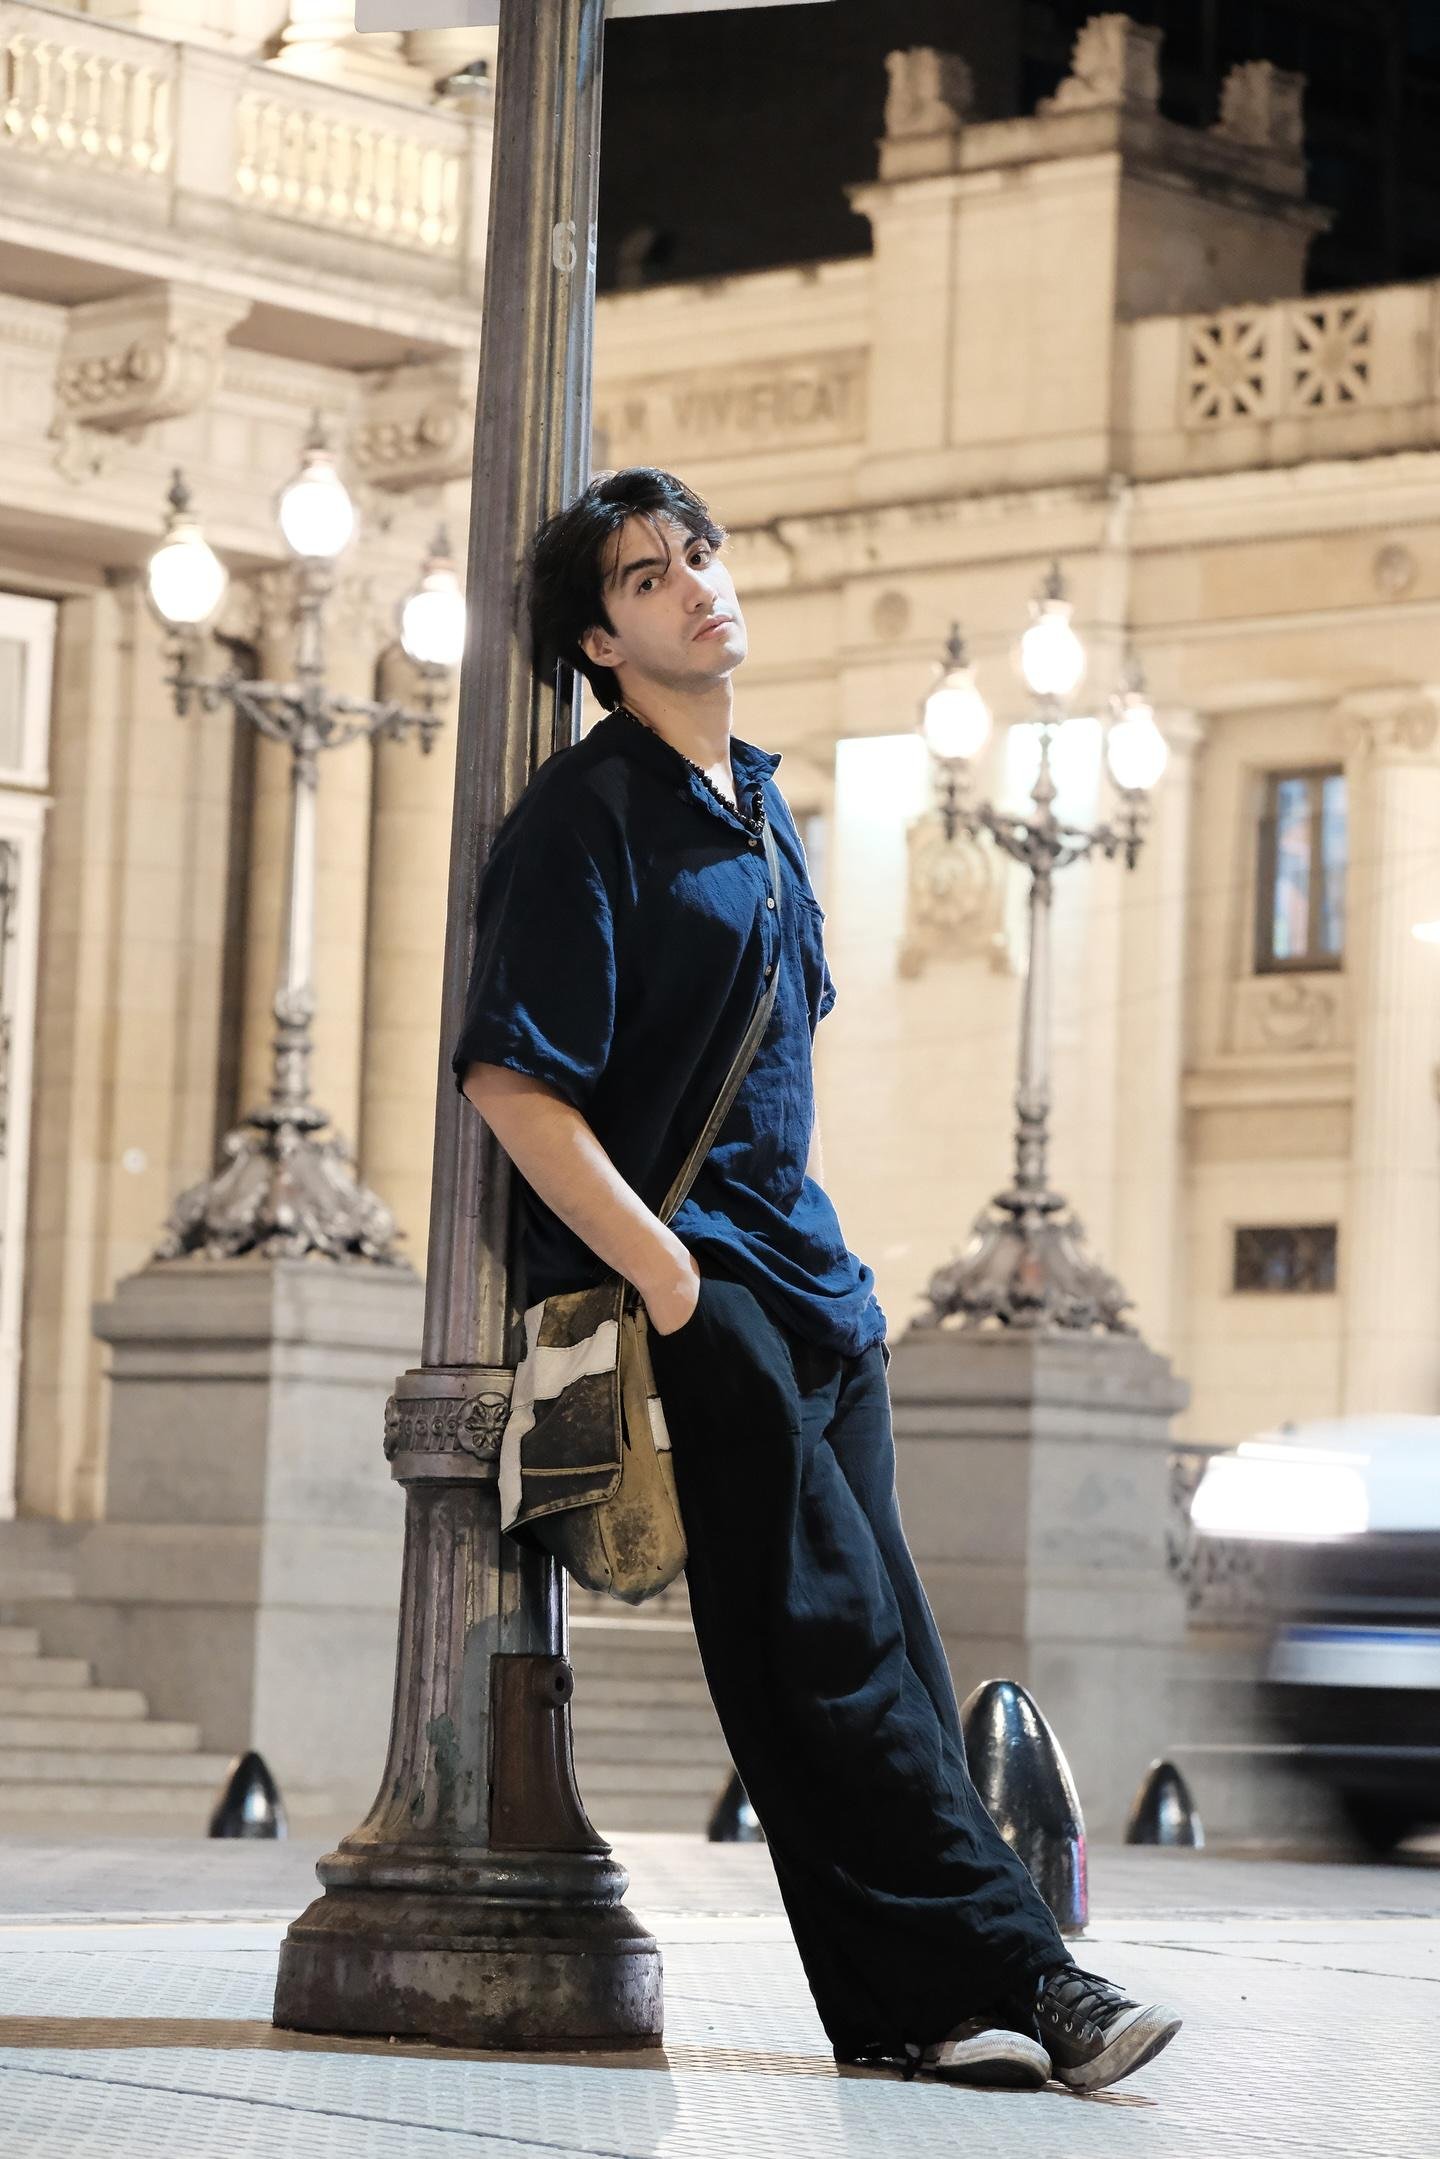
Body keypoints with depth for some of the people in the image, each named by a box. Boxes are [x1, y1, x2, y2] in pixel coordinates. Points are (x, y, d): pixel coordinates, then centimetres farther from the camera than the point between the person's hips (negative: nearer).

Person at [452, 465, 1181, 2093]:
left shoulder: (761, 803, 17)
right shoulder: (588, 816, -9)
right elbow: (512, 1078, -16)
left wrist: (816, 1249, 19)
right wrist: (668, 1279, -18)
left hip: (806, 1280, 9)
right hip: (665, 1277, -8)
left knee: (878, 1642, 4)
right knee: (829, 1639, -11)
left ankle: (916, 2005, 5)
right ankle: (1002, 1970, -11)